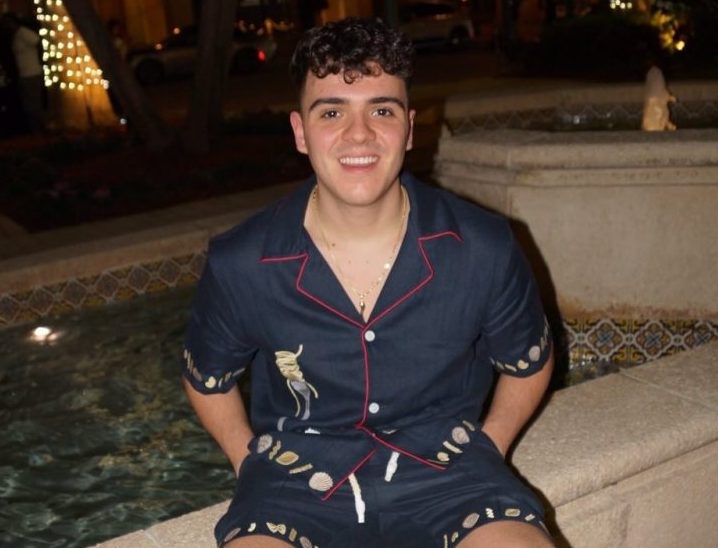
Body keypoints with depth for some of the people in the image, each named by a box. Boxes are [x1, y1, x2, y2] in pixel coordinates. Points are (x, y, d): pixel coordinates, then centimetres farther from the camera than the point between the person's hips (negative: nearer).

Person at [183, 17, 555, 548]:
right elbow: (207, 380, 9)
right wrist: (254, 464, 3)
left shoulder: (484, 250, -11)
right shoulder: (240, 266, -11)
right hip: (299, 473, -1)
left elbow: (529, 363, 9)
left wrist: (486, 449, 4)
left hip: (444, 464, 1)